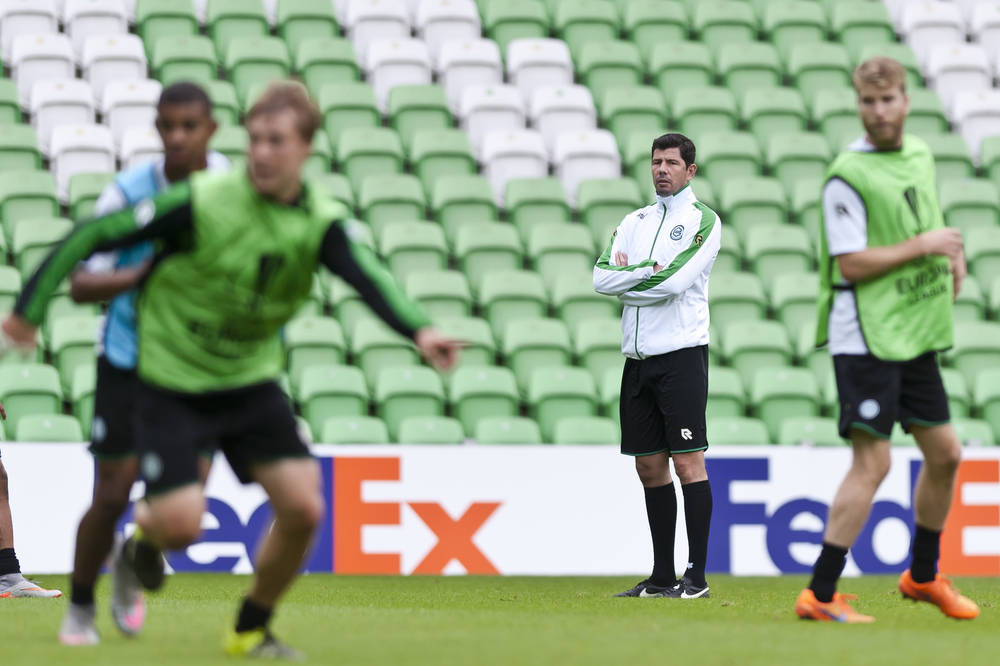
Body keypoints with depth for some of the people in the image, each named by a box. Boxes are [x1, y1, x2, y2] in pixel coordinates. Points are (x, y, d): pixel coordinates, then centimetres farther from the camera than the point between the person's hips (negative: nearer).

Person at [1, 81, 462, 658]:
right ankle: (146, 532, 27)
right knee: (181, 525, -14)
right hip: (172, 384, -3)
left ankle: (252, 630, 16)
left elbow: (368, 278, -32)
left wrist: (419, 330, -52)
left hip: (251, 383, 3)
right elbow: (94, 236, -13)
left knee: (303, 509, -9)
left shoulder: (320, 224, -12)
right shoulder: (202, 202, -21)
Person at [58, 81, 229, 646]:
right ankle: (80, 610, 19)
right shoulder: (128, 193, -17)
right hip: (130, 359, -2)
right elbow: (80, 285, -18)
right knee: (113, 496, -4)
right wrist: (140, 274, -36)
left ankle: (131, 568, 25)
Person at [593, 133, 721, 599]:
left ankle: (696, 576, -9)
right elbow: (602, 278, 4)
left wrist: (626, 278, -1)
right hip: (638, 357, 6)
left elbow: (674, 282, -14)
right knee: (650, 467, 7)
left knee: (687, 463, -9)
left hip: (681, 354, -6)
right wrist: (649, 271, -8)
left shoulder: (703, 220, -1)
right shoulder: (634, 222, 17)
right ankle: (662, 577, 13)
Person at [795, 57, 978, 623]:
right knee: (873, 462, -14)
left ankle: (923, 576, 31)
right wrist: (923, 245, -17)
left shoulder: (921, 155, 10)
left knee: (945, 453, 13)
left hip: (915, 336, 8)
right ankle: (820, 595, -12)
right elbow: (851, 262, -19)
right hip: (866, 337, -8)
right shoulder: (848, 175, -14)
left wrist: (952, 253, 8)